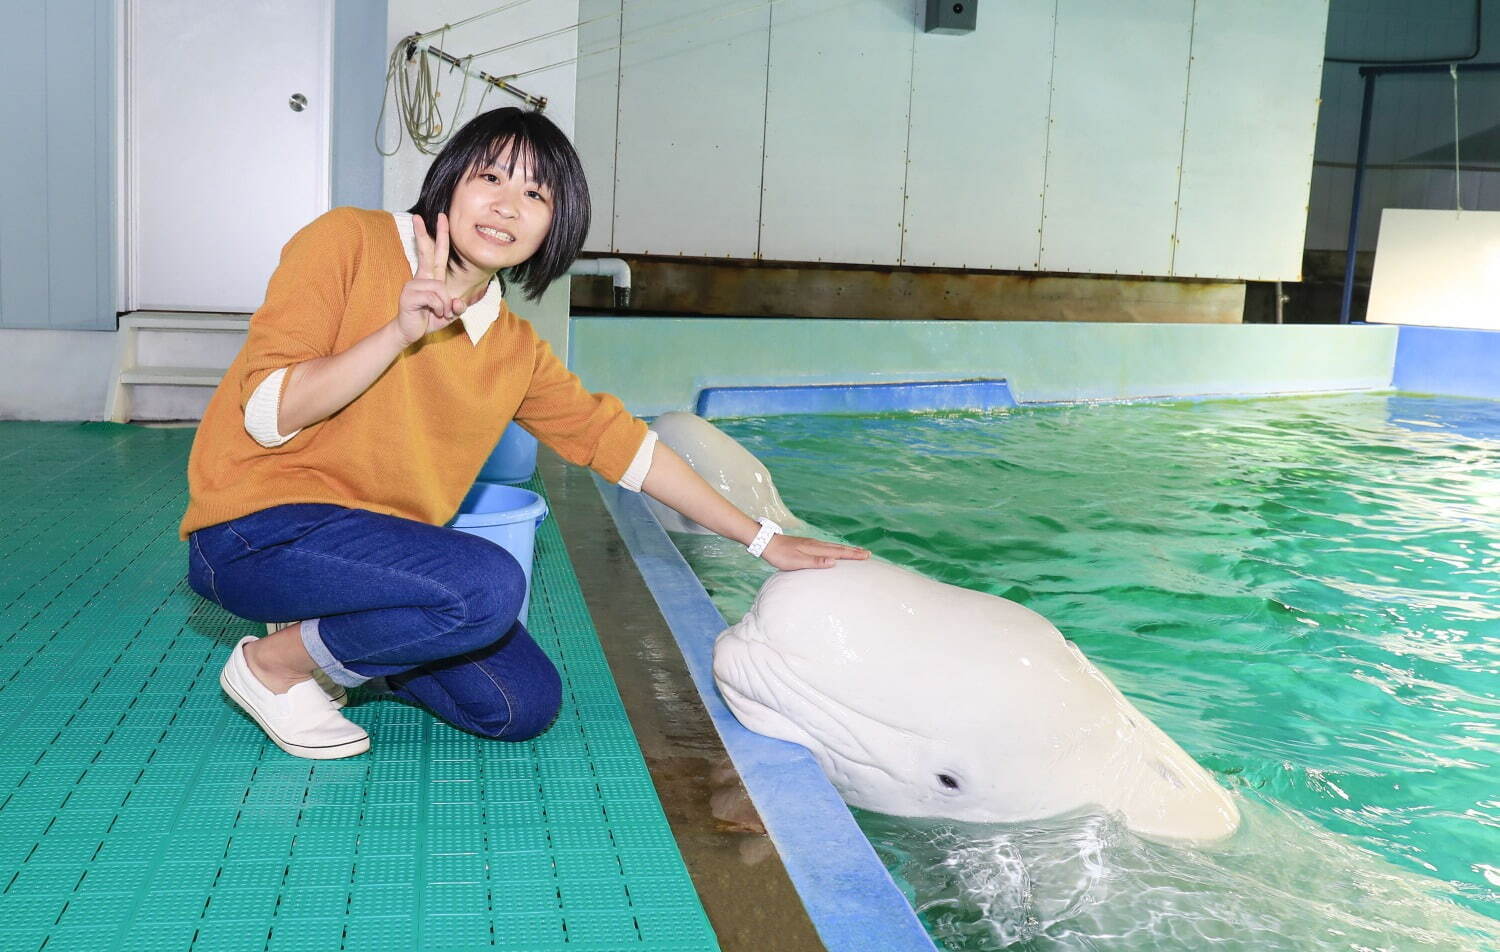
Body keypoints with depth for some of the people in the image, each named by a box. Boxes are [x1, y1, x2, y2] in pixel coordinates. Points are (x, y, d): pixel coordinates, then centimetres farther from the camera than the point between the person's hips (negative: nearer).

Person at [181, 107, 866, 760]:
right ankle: (274, 664, -6)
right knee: (490, 587, -28)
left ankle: (326, 637, 14)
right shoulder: (348, 243, -11)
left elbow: (611, 437, 10)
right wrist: (399, 332, -28)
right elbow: (267, 415, -16)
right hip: (258, 528, -7)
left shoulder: (515, 348, 4)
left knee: (526, 705, 0)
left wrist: (761, 539, 10)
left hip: (378, 546, 7)